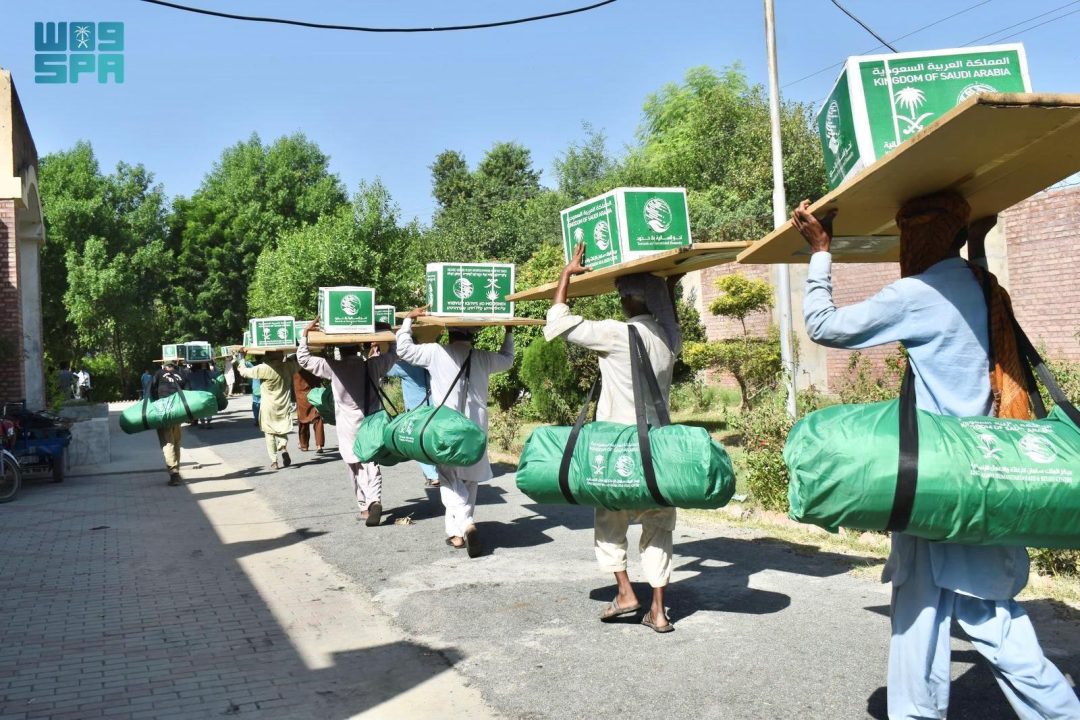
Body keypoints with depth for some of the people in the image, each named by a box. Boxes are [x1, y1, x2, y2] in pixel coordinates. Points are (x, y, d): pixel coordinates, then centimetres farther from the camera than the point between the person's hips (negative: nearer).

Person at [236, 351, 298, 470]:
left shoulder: (265, 368, -18)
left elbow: (246, 372, -6)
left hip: (268, 408, -3)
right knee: (283, 432, 16)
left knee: (270, 434, 7)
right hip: (283, 407, 3)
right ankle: (283, 448, -13)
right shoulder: (288, 366, -7)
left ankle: (274, 461, 3)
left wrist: (241, 367, 13)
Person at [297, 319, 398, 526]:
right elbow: (393, 353, 12)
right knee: (372, 464, -1)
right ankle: (374, 501, -21)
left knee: (356, 467, 10)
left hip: (348, 427, -1)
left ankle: (364, 506, 15)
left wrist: (305, 333, 1)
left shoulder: (334, 368, -10)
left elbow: (304, 359, -4)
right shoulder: (372, 365, -4)